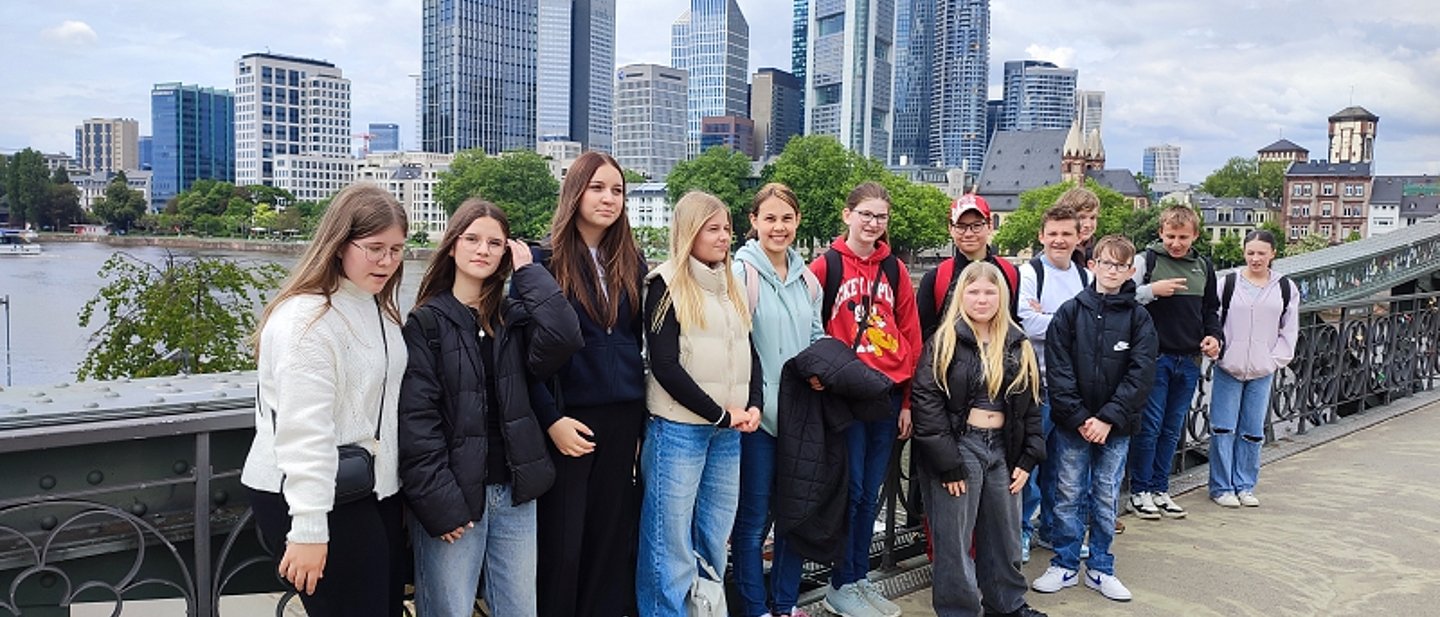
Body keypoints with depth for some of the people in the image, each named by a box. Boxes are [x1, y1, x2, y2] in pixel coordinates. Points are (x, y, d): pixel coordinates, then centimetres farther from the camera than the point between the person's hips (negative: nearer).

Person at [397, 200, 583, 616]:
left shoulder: (514, 318, 10)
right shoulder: (426, 322, -3)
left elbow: (563, 340, -11)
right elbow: (415, 418, -10)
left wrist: (528, 272, -5)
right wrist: (438, 501, -16)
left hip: (513, 492, 4)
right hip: (451, 495, -4)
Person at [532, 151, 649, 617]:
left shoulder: (631, 262, 10)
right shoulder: (545, 259, -5)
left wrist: (641, 417, 10)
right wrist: (550, 420, -14)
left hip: (623, 417, 5)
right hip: (568, 418, -4)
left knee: (612, 533, 12)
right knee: (561, 542, 3)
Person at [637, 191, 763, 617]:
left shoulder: (732, 287, 14)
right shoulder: (666, 286, -6)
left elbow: (748, 353, 16)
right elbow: (664, 365, -13)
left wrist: (754, 404, -2)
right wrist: (720, 414, -12)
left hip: (728, 432, 6)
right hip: (678, 428, -6)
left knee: (716, 534, 14)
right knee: (671, 537, 1)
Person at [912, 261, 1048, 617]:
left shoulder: (1019, 346, 8)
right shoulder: (944, 342, -8)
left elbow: (1031, 403, 12)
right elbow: (926, 401, -14)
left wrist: (1028, 459, 4)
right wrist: (948, 463, -17)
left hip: (1003, 447, 5)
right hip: (958, 447, -5)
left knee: (1005, 533, 17)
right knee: (955, 538, 1)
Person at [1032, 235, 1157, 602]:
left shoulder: (1139, 319, 0)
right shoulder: (1070, 312, -2)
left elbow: (1141, 374, -7)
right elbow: (1058, 370, -6)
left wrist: (1109, 418, -15)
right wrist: (1079, 418, -13)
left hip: (1115, 427, 1)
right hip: (1071, 424, -1)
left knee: (1106, 499, 11)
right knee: (1068, 496, 7)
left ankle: (1100, 569, 24)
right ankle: (1065, 565, 21)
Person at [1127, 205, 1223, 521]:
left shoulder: (1203, 267, 12)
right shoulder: (1147, 260, -5)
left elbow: (1212, 310, 22)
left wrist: (1214, 336, 5)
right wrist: (1153, 290, -21)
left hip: (1189, 361, 5)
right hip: (1154, 356, -5)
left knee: (1173, 429, 11)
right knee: (1149, 426, -2)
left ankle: (1159, 489, 22)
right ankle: (1139, 492, 10)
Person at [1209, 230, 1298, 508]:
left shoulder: (1286, 288, 5)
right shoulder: (1227, 283, -1)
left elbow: (1290, 330, 9)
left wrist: (1277, 359, 1)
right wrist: (1217, 351, -7)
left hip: (1263, 372, 2)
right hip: (1228, 369, -2)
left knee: (1253, 431, 8)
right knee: (1223, 429, -1)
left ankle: (1244, 486, 19)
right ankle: (1221, 487, 8)